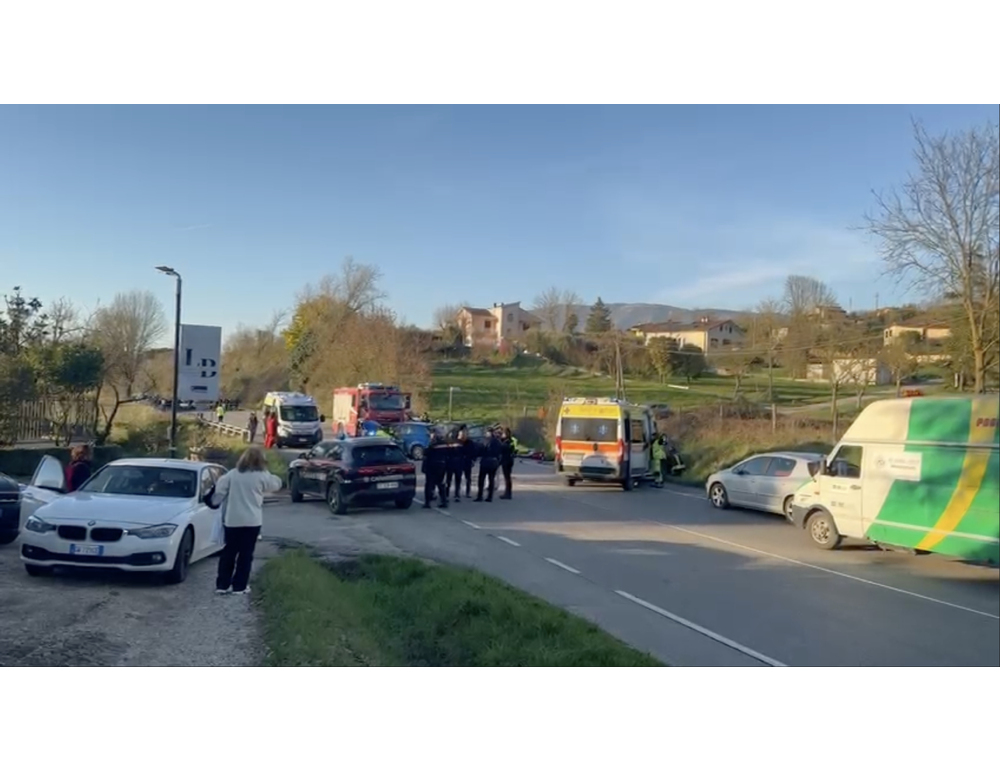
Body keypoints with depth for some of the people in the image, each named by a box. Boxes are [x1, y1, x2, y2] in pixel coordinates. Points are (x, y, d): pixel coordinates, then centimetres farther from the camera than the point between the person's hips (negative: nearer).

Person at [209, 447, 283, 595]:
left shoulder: (233, 474, 2)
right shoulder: (262, 476, -5)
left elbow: (219, 490, 2)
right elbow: (276, 484, 10)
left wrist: (214, 502, 20)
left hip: (232, 520, 3)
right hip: (252, 521, -3)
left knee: (229, 552, 12)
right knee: (246, 554, 4)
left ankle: (222, 585, 15)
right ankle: (239, 586, 6)